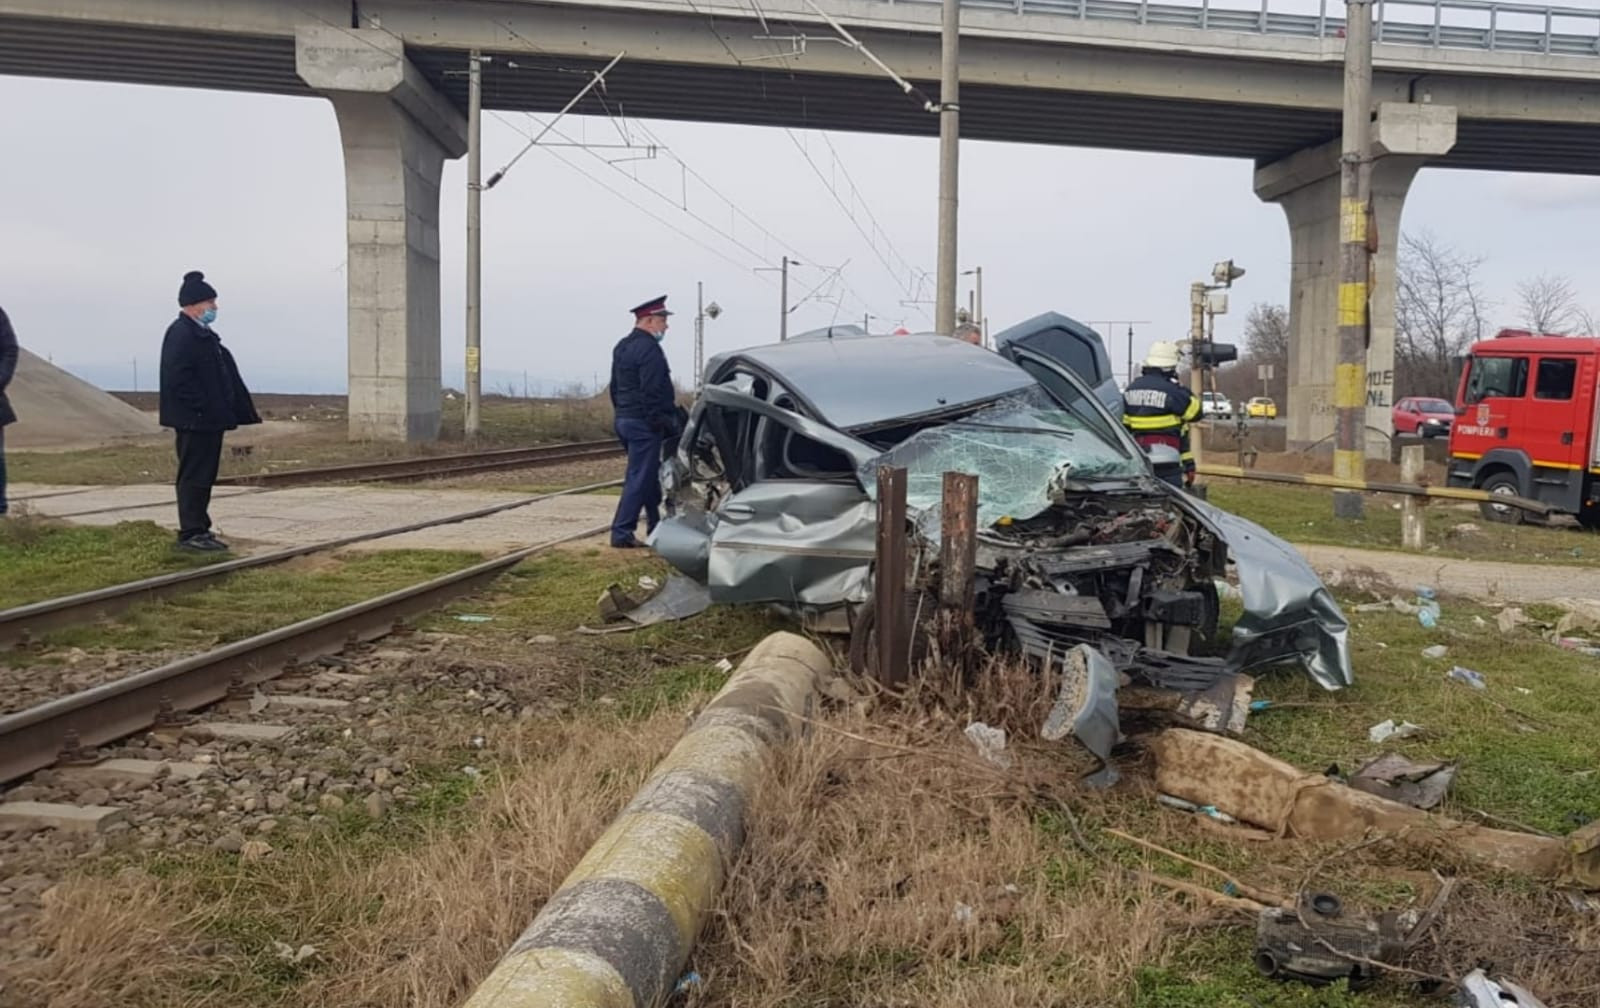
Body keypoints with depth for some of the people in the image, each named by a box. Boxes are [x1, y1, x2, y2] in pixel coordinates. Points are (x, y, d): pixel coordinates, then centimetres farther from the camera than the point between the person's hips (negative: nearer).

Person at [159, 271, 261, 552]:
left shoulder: (202, 334, 18)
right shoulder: (181, 334, -14)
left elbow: (225, 374, 20)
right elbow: (177, 378, -22)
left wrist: (242, 411, 13)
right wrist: (202, 408, -22)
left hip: (209, 419, 10)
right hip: (194, 420, -10)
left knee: (203, 476, 14)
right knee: (194, 476, -5)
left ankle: (199, 530, 20)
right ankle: (190, 534, 0)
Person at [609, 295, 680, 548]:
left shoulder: (622, 347, 16)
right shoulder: (649, 349, -15)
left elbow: (615, 387, 21)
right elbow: (653, 392, -21)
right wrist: (663, 422, -17)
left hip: (623, 419, 10)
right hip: (644, 423, -10)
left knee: (648, 473, 18)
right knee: (639, 477, -7)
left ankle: (655, 525, 26)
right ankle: (622, 532, -8)